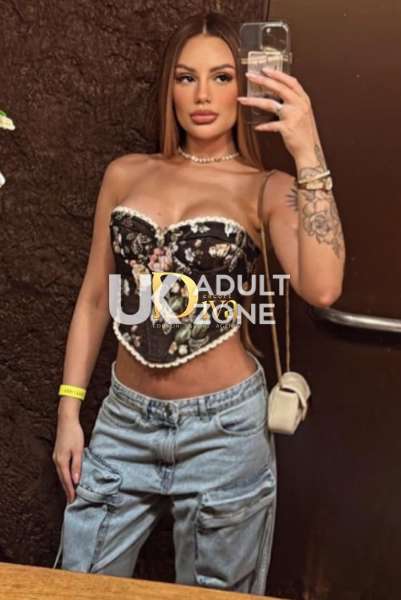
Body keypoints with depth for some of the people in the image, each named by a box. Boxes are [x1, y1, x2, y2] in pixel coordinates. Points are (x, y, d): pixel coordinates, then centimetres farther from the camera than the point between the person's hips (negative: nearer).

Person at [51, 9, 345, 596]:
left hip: (223, 427, -3)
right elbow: (95, 297, 8)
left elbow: (322, 288, -24)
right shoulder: (125, 174, 4)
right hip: (125, 420, 3)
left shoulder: (267, 189, -6)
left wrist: (308, 156, -26)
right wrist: (69, 410, 6)